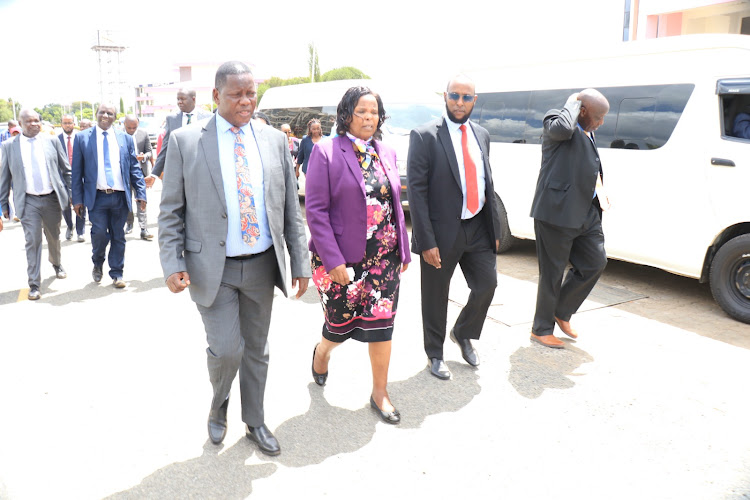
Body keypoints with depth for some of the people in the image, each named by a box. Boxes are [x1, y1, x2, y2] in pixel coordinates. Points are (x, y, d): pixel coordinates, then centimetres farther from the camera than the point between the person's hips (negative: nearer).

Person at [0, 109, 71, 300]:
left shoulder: (52, 141, 2)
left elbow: (66, 170, 7)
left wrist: (71, 193, 4)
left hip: (52, 198, 1)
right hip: (28, 202, -1)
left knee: (54, 237, 17)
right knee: (33, 241, -5)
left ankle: (56, 264, 45)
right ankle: (34, 285, 2)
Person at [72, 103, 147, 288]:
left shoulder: (125, 138, 9)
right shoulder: (82, 138, 5)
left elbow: (134, 168, 9)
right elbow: (77, 171, 4)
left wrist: (141, 193, 0)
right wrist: (77, 198, -1)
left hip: (120, 196, 2)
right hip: (97, 197, -1)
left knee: (118, 237, 7)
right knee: (100, 233, -9)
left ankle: (117, 274, 20)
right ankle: (97, 264, 21)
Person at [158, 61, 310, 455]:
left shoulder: (275, 141, 5)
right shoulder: (185, 141, -3)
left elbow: (290, 208, 6)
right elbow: (171, 211, -1)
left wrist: (300, 262, 4)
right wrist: (173, 264, -10)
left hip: (262, 265, 3)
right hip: (212, 268, -3)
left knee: (256, 349, 14)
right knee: (226, 349, -5)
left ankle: (254, 421, 34)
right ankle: (218, 406, 29)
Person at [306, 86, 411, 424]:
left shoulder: (387, 154, 9)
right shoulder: (326, 153, -7)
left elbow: (396, 205, 13)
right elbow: (315, 210, -12)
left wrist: (404, 251, 9)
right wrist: (333, 261, -17)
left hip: (385, 257, 4)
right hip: (342, 259, -4)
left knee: (381, 324, 7)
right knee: (341, 324, 11)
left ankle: (380, 392, 25)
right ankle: (322, 352, 47)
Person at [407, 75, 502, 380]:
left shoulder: (481, 136, 10)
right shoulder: (425, 136, -10)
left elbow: (487, 184, 15)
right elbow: (416, 191, -14)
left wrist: (495, 229, 10)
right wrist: (426, 241, -18)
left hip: (477, 228, 6)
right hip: (442, 232, -5)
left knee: (487, 284, 8)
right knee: (435, 298, 8)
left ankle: (463, 334, 37)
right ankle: (434, 355, 30)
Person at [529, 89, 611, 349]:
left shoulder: (588, 133, 18)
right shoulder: (555, 121, -9)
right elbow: (563, 128, -35)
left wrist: (600, 190, 17)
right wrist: (573, 102, -17)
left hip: (586, 213, 9)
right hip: (557, 212, -9)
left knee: (595, 262, 11)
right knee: (552, 273, 2)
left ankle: (561, 312, 28)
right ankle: (541, 329, 20)